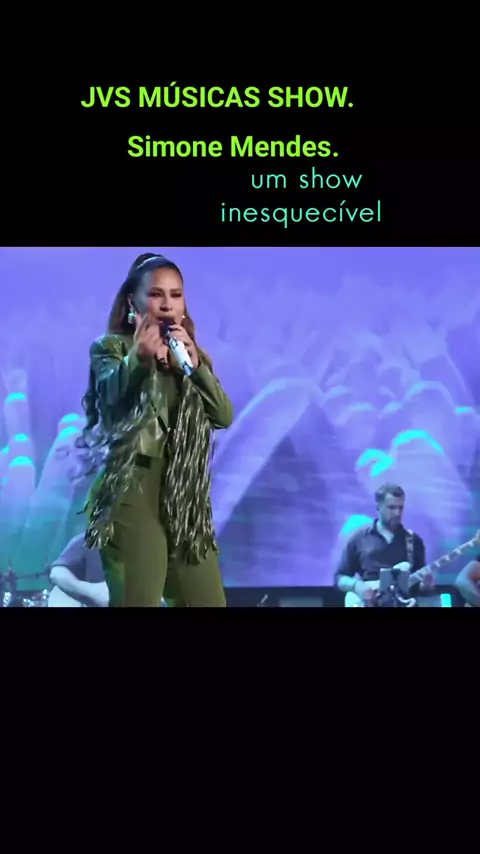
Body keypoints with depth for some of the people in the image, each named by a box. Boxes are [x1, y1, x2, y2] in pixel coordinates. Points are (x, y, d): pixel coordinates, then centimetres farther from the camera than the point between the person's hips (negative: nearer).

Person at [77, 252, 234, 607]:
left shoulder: (193, 355, 19)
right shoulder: (110, 347, 6)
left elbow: (225, 416, 6)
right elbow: (109, 395, -15)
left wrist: (195, 364, -6)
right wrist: (139, 358, -33)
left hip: (186, 498, 5)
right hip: (132, 492, -5)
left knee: (210, 601, 5)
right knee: (138, 600, -9)